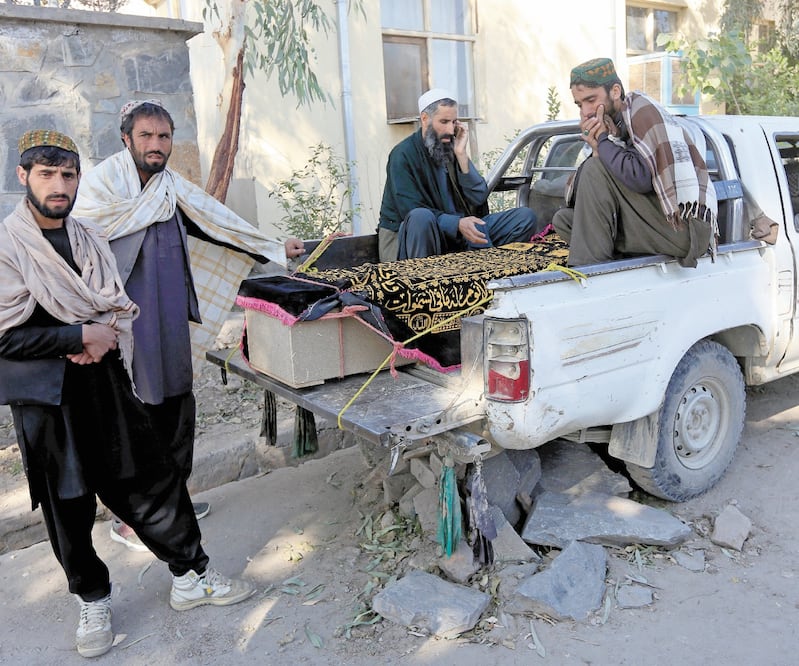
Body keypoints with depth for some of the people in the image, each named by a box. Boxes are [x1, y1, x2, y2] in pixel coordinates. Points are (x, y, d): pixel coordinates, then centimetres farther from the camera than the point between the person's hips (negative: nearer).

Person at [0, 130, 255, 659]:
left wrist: (105, 336, -11)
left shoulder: (90, 237, 8)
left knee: (157, 479, 7)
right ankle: (93, 601, 31)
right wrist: (81, 336, -16)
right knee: (68, 506, 9)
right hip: (48, 397, -4)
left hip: (107, 383, 5)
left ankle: (190, 576, 24)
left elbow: (123, 306, 10)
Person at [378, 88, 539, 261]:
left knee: (525, 216, -3)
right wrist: (457, 223, -32)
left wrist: (461, 155, -9)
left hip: (457, 235, 6)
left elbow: (479, 198, 0)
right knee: (421, 217, -42)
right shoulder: (403, 155, -9)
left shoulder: (451, 148, 9)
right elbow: (413, 213, -20)